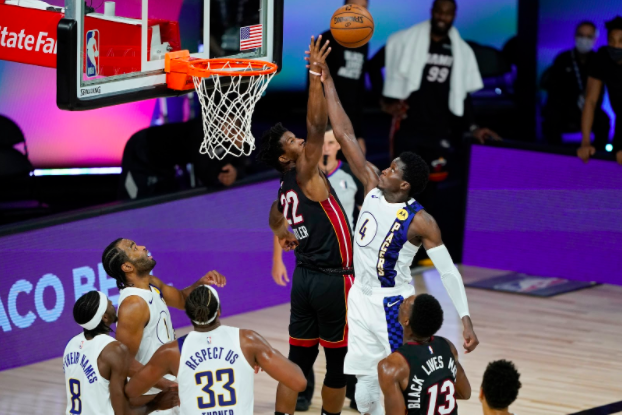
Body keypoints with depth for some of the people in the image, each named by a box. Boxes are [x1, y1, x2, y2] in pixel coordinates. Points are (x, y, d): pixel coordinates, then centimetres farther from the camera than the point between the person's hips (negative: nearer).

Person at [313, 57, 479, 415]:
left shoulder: (421, 222, -15)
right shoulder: (373, 189, 0)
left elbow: (448, 272, -14)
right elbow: (345, 136, 1)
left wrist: (466, 320, -22)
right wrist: (327, 82, -1)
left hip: (394, 305, -6)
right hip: (362, 301, 6)